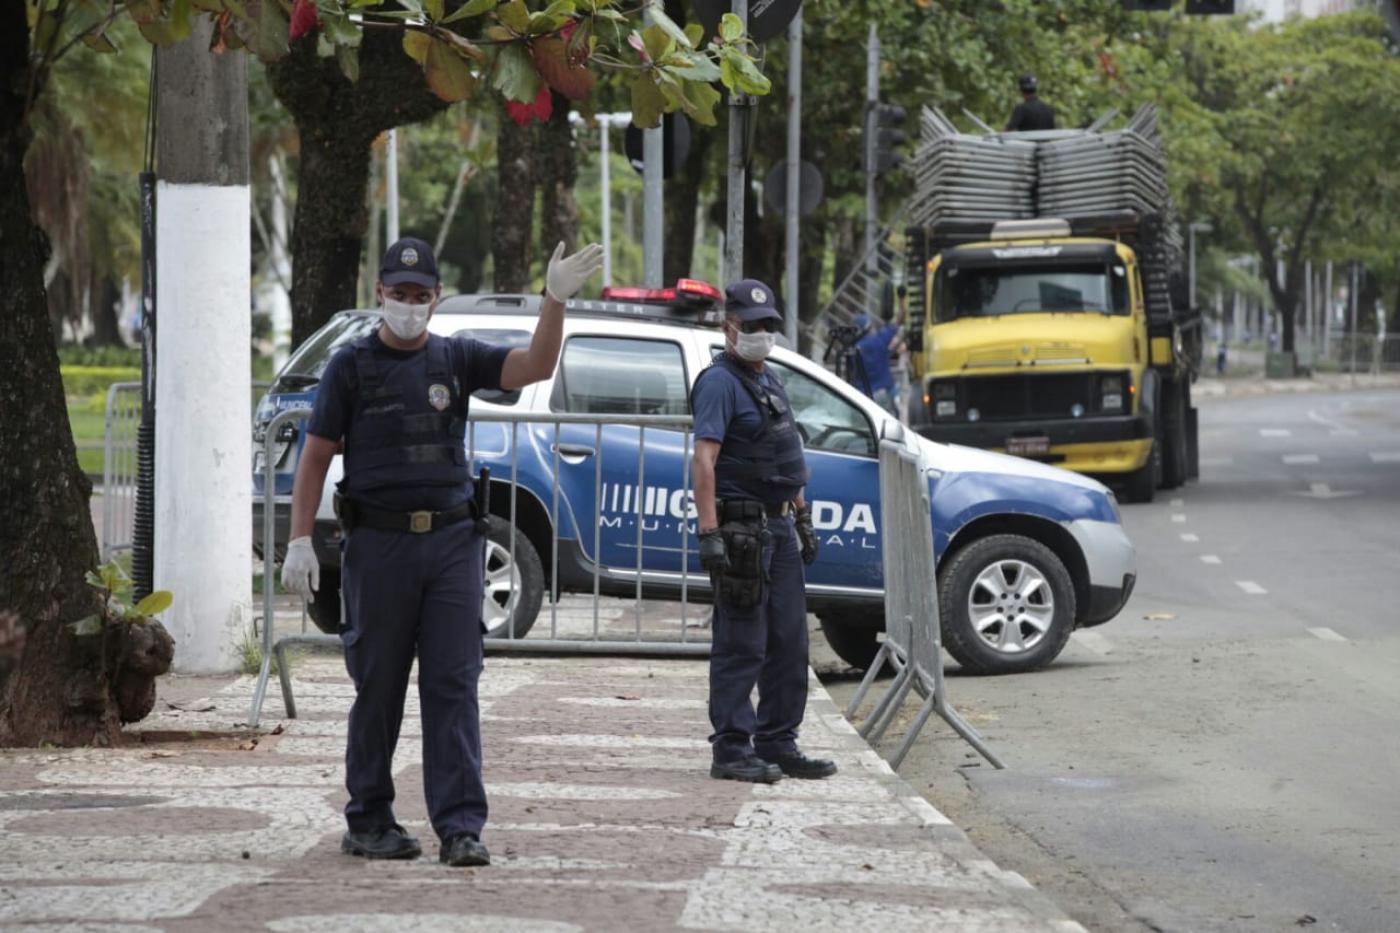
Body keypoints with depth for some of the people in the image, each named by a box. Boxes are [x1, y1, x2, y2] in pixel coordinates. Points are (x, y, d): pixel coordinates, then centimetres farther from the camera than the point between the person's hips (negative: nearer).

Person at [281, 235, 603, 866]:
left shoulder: (457, 359, 10)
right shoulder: (351, 366, 4)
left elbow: (535, 366, -3)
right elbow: (315, 456, 3)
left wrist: (555, 300, -19)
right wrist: (300, 541, -5)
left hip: (452, 538, 2)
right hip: (379, 543, -2)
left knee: (454, 685, -4)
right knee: (378, 688, 5)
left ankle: (460, 827, -6)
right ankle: (368, 822, 15)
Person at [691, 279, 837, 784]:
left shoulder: (769, 381, 18)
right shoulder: (719, 382, -10)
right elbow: (705, 458, -19)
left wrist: (801, 518, 22)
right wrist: (709, 533, -26)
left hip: (779, 528, 9)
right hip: (742, 528, -9)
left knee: (789, 643, 11)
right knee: (741, 645, -6)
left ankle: (778, 744, 18)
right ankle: (731, 750, -2)